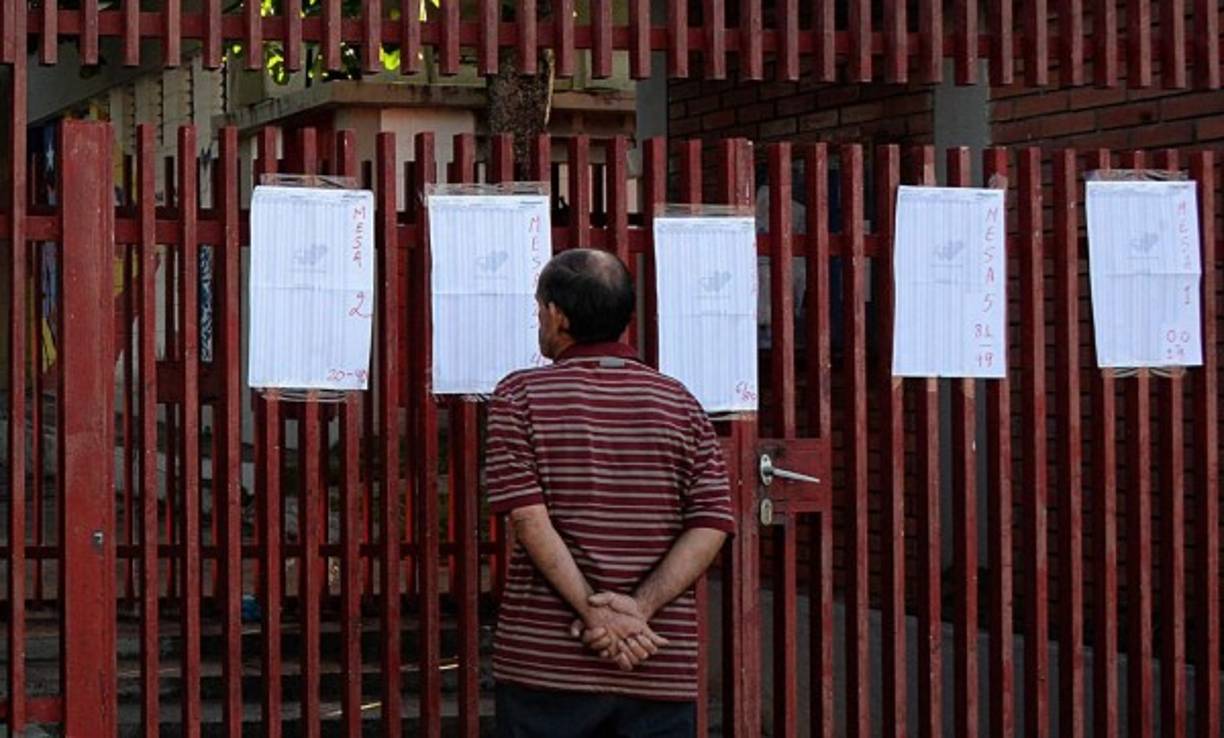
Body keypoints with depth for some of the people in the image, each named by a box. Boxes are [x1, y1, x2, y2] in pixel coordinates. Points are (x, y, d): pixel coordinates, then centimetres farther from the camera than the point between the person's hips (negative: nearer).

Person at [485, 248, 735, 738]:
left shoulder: (520, 397, 0)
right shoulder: (679, 403, 7)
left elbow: (529, 515, -11)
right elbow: (712, 524, -3)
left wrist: (594, 609, -13)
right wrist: (639, 608, -9)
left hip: (545, 661, -2)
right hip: (662, 672, 2)